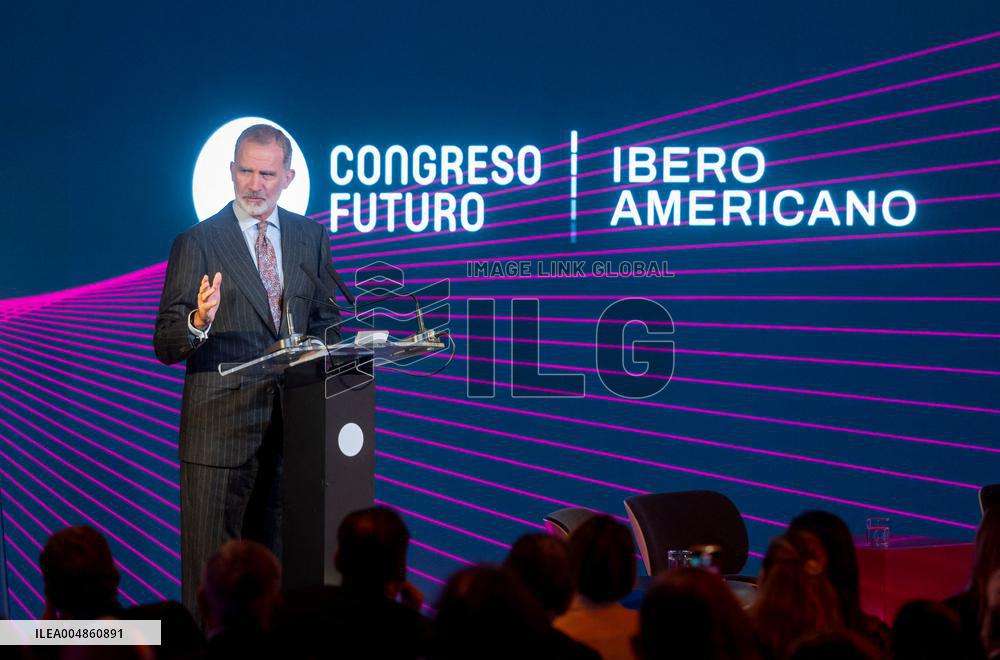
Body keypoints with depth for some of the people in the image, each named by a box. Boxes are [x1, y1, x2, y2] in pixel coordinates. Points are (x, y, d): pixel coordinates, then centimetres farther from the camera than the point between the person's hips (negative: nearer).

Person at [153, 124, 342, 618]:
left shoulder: (311, 236, 9)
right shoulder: (196, 243, -4)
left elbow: (324, 321, 18)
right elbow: (165, 347, -7)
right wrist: (199, 322, -28)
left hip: (291, 422, 4)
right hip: (220, 425, -4)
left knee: (275, 554, 13)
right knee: (210, 563, 0)